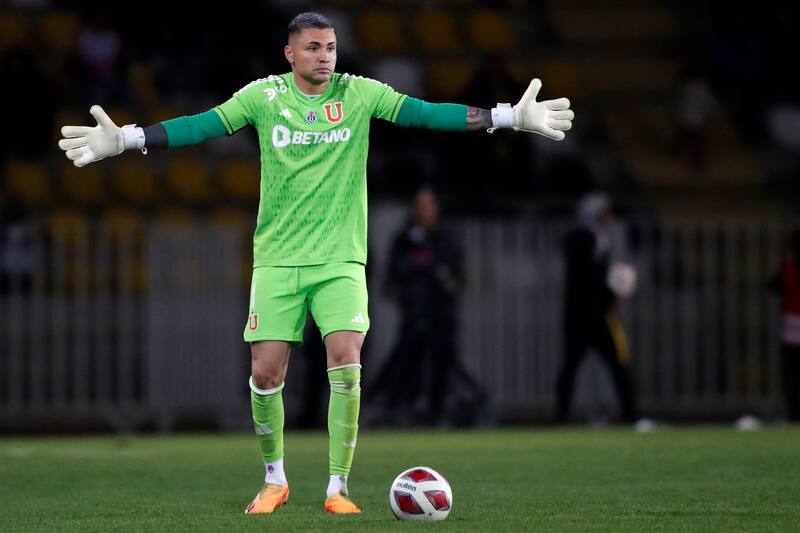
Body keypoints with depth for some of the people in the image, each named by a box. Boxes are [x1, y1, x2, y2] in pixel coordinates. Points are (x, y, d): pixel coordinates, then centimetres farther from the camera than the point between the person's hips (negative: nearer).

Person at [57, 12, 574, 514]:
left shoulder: (360, 93, 0)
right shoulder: (264, 96, 0)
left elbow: (425, 113, -3)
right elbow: (202, 126, 0)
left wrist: (511, 116, -8)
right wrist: (124, 139, -7)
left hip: (341, 259, 0)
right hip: (278, 259, 0)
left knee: (346, 362, -16)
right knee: (265, 372, -4)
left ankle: (337, 488, -7)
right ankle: (275, 481, 18)